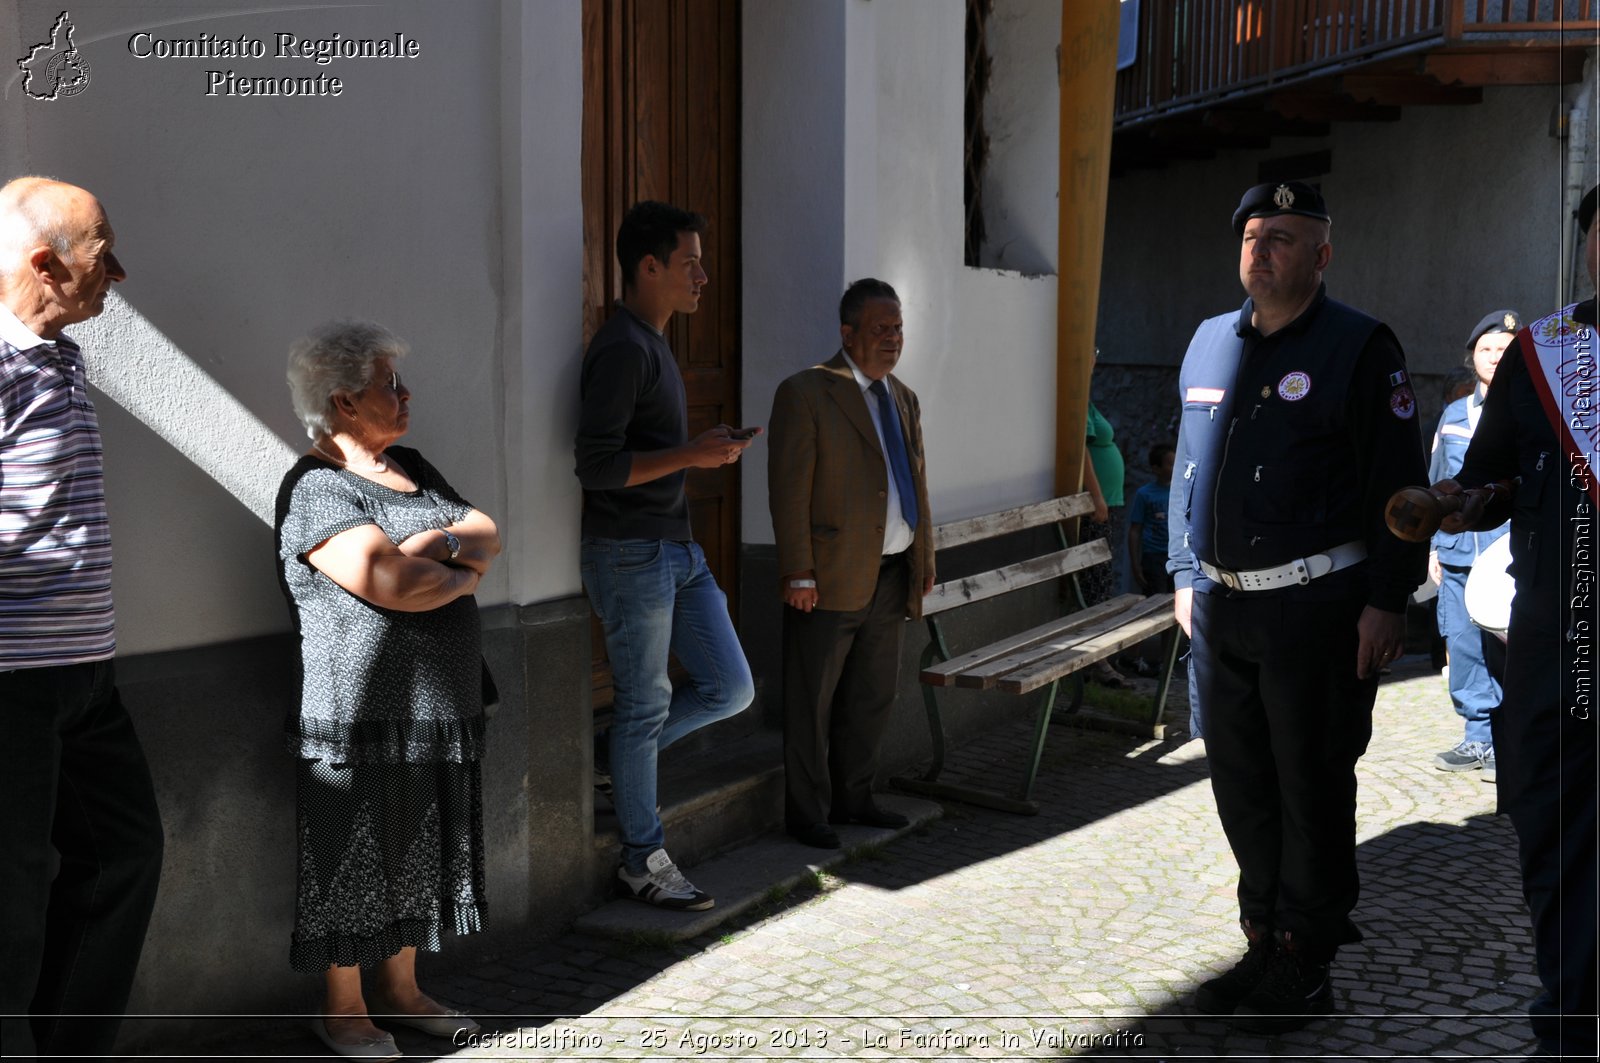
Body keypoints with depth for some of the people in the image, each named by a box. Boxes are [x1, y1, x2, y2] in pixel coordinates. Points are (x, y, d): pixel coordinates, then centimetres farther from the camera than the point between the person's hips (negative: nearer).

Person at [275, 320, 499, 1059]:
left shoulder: (409, 467, 14)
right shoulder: (316, 489, -13)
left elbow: (488, 537, 8)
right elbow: (394, 585, -25)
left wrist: (445, 541, -13)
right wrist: (463, 576, -7)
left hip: (438, 707, 8)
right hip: (361, 712, -8)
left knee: (415, 854, 15)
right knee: (355, 860, 3)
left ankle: (401, 991, 29)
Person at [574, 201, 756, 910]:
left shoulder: (652, 344, 15)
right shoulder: (622, 348, -16)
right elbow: (597, 466, -22)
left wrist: (707, 445, 11)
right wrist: (693, 455, -19)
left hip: (677, 550, 9)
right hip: (630, 554, -9)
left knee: (730, 688, 10)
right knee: (645, 705, 1)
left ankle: (623, 759, 27)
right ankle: (642, 864, 14)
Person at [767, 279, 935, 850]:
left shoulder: (904, 399, 15)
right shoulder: (806, 393, -9)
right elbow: (789, 489, -13)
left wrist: (924, 560, 16)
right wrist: (798, 573, -17)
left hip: (891, 575, 7)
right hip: (831, 575, -7)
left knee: (873, 697, 16)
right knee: (812, 701, 4)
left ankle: (853, 797, 31)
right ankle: (807, 812, 15)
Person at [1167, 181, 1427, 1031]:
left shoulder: (1359, 348, -6)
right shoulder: (1210, 342, 12)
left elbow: (1396, 485, -8)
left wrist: (1387, 601, -13)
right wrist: (1185, 574, 15)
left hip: (1314, 609, -6)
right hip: (1221, 606, 6)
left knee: (1311, 789, 3)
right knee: (1240, 785, 12)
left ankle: (1303, 967, 15)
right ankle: (1264, 944, 26)